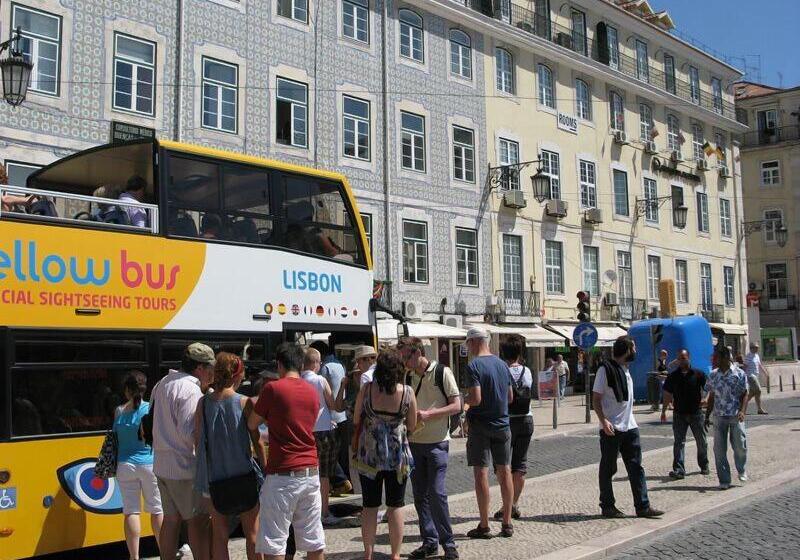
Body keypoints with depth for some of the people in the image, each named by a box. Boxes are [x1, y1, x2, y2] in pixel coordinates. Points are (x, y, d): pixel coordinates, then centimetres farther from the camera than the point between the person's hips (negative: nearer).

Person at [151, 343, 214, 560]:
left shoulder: (162, 384, 12)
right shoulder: (190, 390, -17)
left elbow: (152, 424, 18)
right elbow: (189, 432, -22)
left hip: (162, 465, 9)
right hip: (185, 467, -9)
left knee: (171, 519, 14)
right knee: (198, 521, -2)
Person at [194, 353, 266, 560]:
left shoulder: (204, 402, -2)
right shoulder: (244, 402, -11)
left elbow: (198, 440, 3)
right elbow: (257, 441, -7)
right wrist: (265, 468, 5)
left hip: (213, 475, 3)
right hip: (243, 473, -3)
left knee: (219, 533, 11)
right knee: (252, 532, 9)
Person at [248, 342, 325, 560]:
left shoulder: (273, 388, -8)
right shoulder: (313, 392, 8)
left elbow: (252, 424, 2)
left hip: (282, 474, -5)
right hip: (311, 471, 5)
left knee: (274, 542, 2)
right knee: (314, 539, 13)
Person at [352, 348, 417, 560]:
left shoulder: (366, 389, -9)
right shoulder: (407, 392, -10)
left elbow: (356, 421, 1)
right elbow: (412, 426, -1)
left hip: (368, 454, 1)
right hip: (398, 455, -1)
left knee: (370, 505, 10)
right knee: (395, 506, 10)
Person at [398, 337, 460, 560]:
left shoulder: (442, 372, -7)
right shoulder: (409, 377, 9)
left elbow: (456, 406, -10)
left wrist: (428, 414, -20)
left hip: (437, 443, -5)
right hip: (415, 442, 5)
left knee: (437, 493, -9)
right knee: (420, 495, 7)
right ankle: (429, 542, 17)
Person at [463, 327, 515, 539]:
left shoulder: (474, 366, -14)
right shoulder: (502, 364, 7)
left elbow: (476, 399, -21)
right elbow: (510, 397, 12)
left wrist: (462, 400, -3)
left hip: (480, 424, -6)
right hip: (502, 424, 6)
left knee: (481, 473, 0)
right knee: (504, 471, 10)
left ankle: (484, 526, 3)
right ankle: (507, 523, 15)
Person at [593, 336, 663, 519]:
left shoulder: (626, 369, 14)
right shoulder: (605, 370, -10)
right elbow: (596, 399, -12)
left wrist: (631, 421, 17)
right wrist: (603, 421, -23)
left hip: (629, 427, 7)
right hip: (611, 429, -7)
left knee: (636, 468, 5)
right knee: (608, 469, 4)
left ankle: (643, 507, 7)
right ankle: (607, 506, 14)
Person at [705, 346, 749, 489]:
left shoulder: (739, 374, -4)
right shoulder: (713, 375, 7)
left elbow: (745, 394, -2)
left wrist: (742, 411, -17)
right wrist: (707, 416, 11)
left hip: (735, 417, -3)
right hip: (719, 417, 3)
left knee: (740, 446, 0)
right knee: (719, 449, 1)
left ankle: (742, 471, 30)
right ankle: (724, 480, 10)